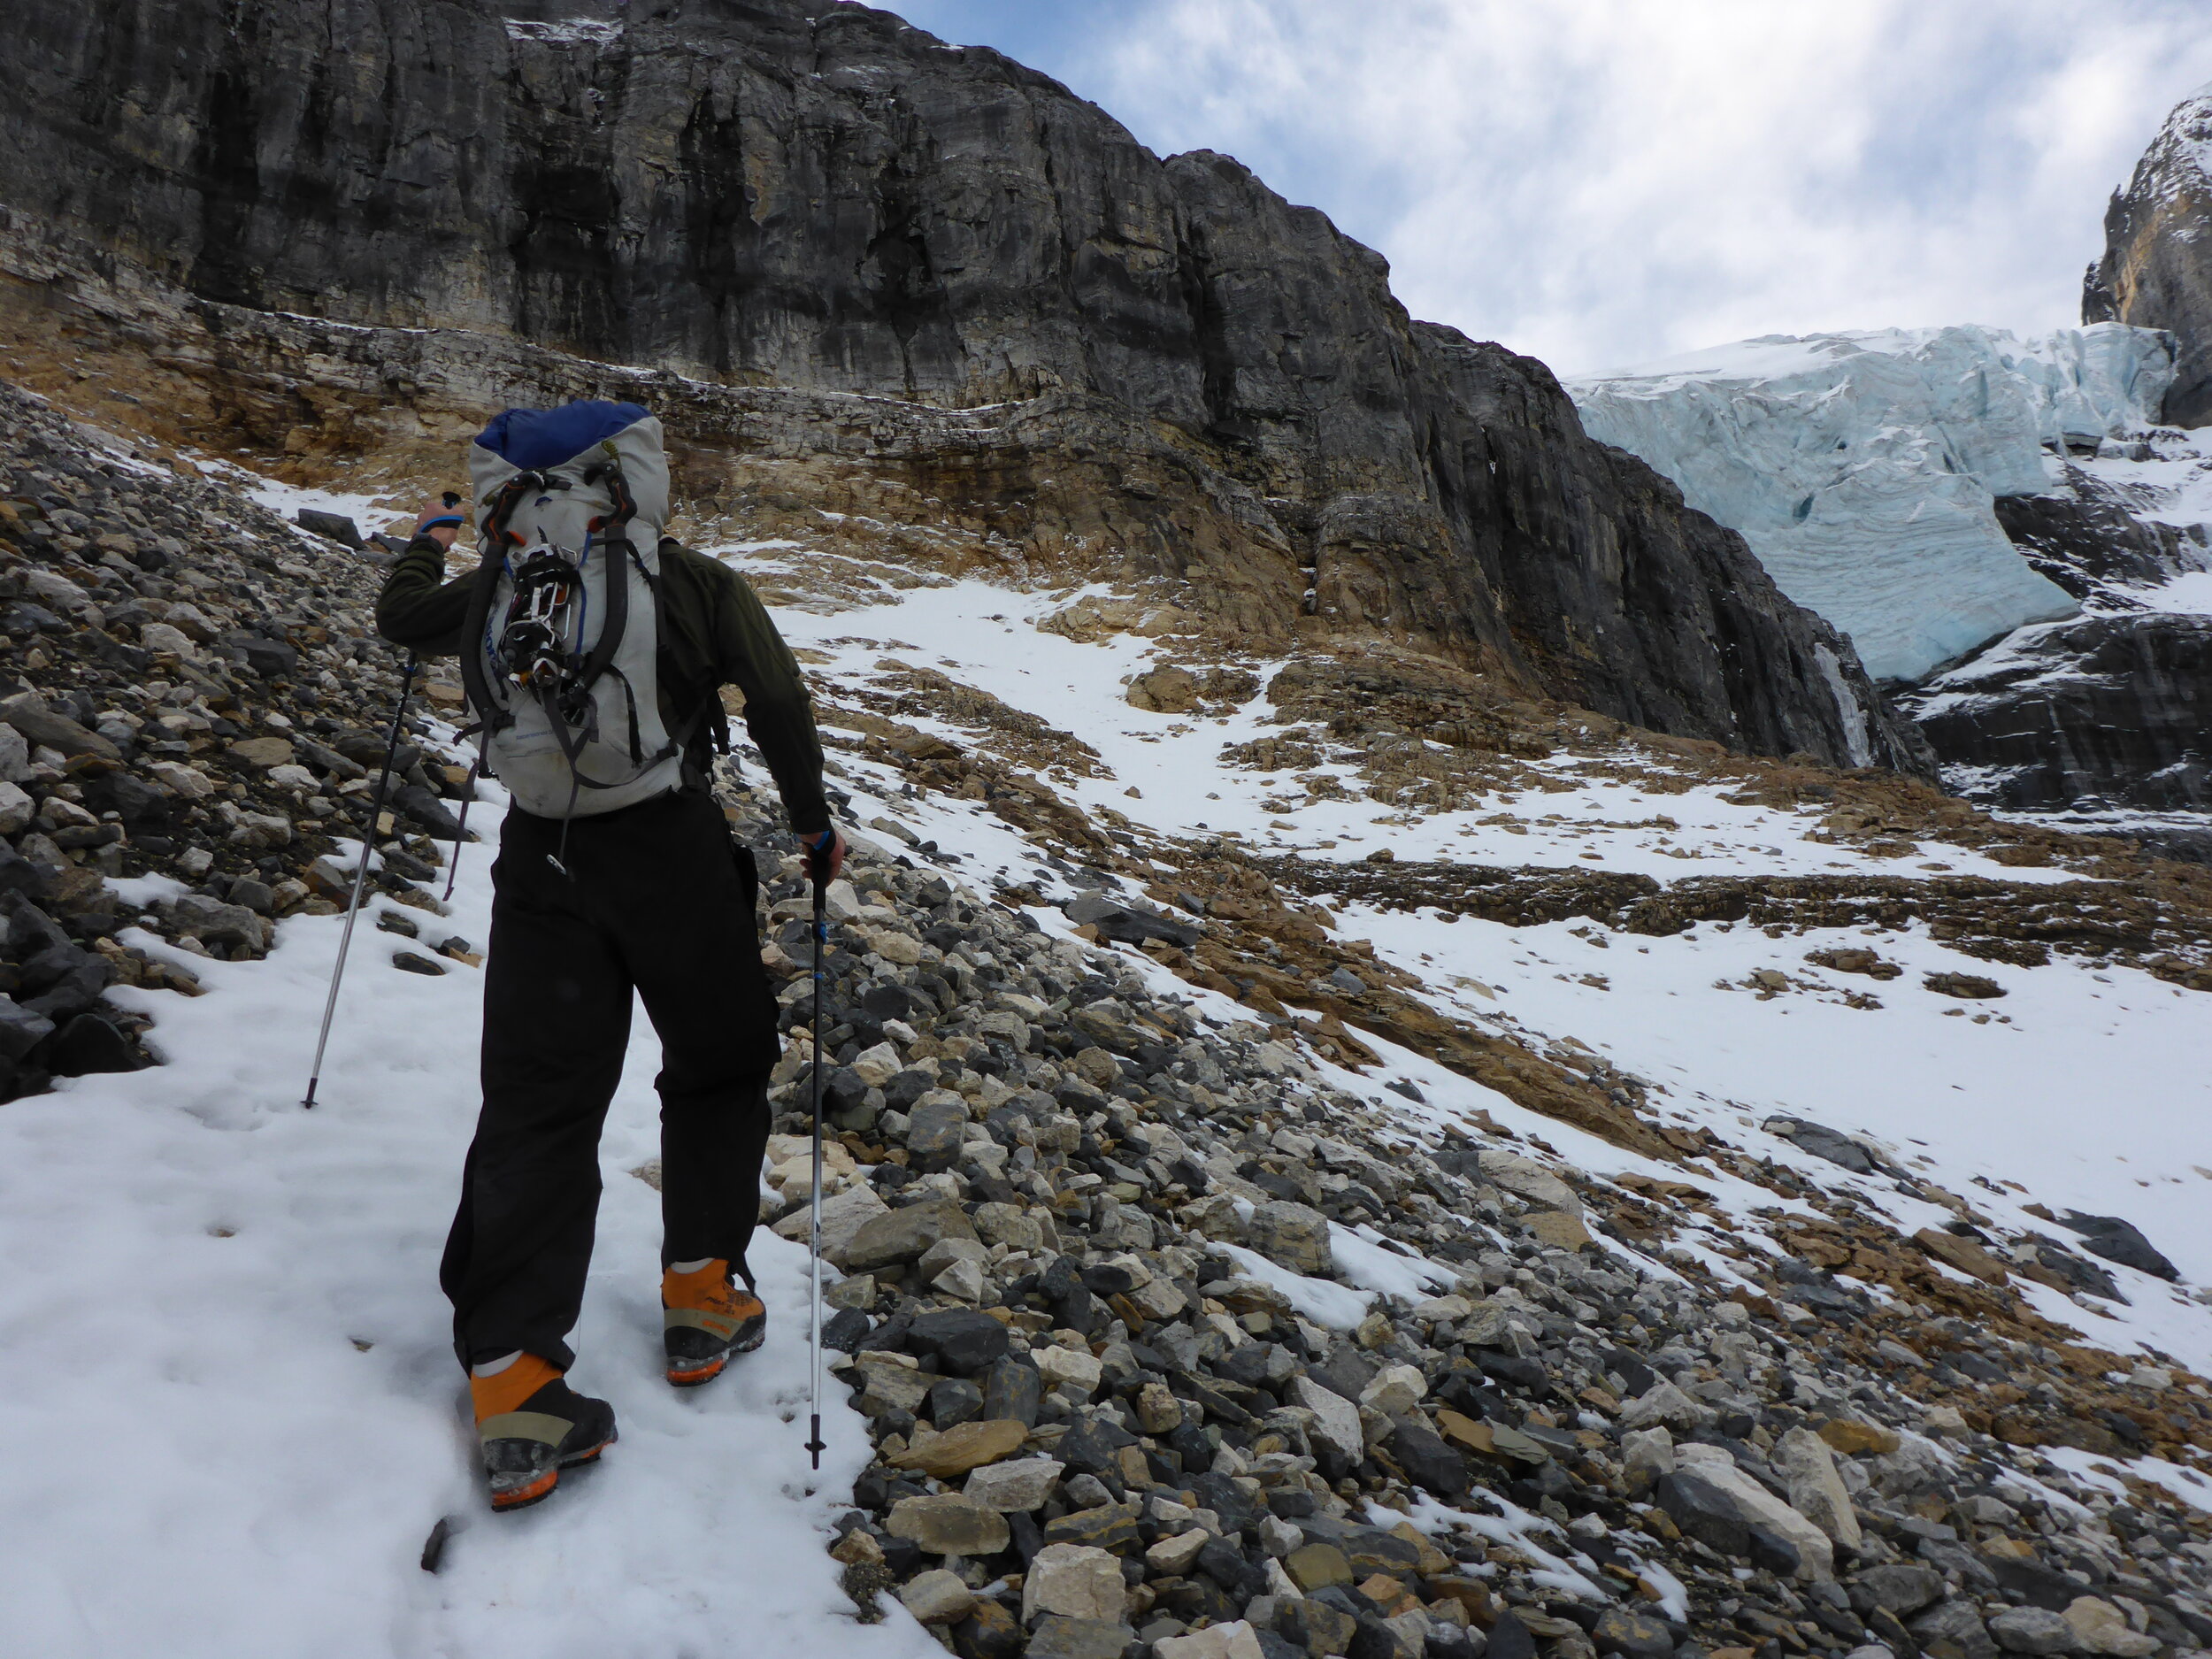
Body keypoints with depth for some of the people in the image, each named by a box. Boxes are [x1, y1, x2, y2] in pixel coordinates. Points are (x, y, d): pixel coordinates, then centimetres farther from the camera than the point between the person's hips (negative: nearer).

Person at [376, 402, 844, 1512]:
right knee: (719, 1068, 18)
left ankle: (510, 1378, -1)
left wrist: (427, 539, 47)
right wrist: (812, 827, 8)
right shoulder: (696, 582, -2)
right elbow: (779, 705, -5)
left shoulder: (504, 585, 8)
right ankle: (702, 1296, 22)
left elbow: (402, 618, 26)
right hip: (671, 850, -3)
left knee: (536, 1107, 4)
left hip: (542, 858, 3)